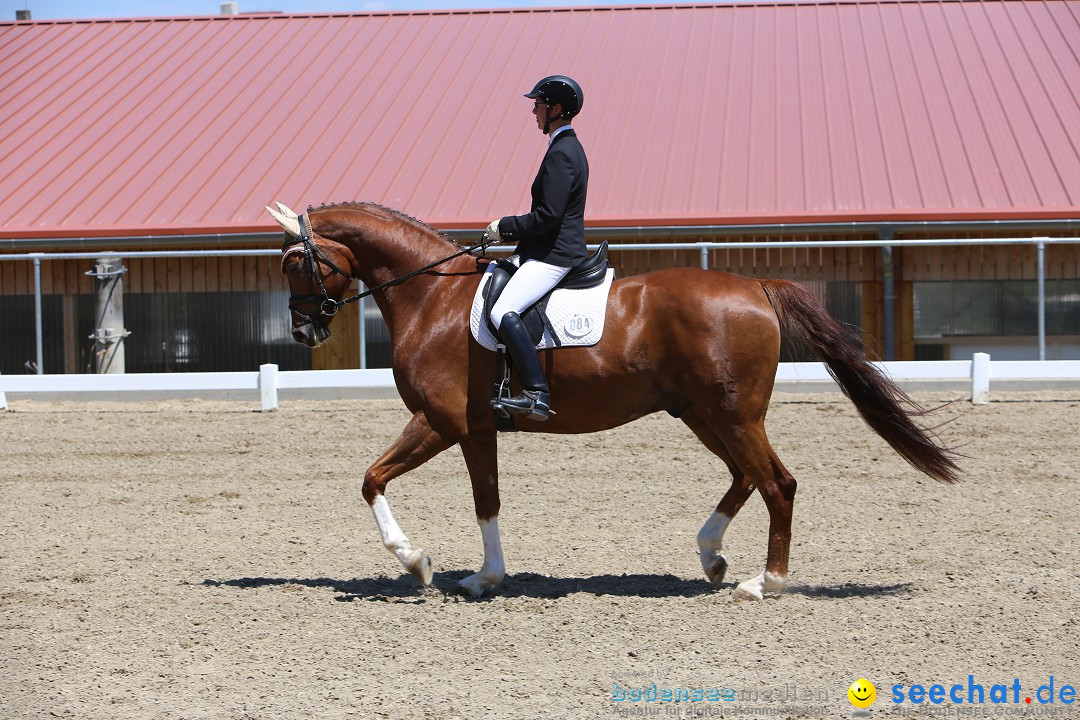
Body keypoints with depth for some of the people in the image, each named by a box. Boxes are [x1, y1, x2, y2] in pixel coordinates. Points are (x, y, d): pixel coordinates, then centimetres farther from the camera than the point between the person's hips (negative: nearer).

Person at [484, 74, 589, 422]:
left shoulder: (561, 153, -16)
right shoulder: (570, 147, 17)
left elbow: (549, 215, -22)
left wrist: (505, 226, -11)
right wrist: (510, 231, 16)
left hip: (553, 256, -12)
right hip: (558, 252, 12)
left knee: (503, 312, -25)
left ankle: (537, 393, -30)